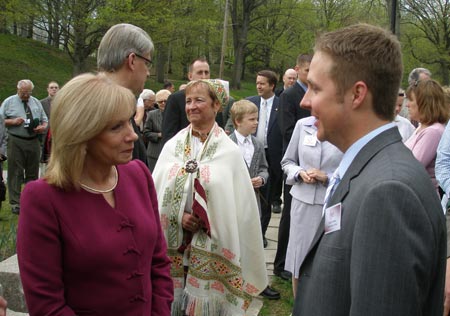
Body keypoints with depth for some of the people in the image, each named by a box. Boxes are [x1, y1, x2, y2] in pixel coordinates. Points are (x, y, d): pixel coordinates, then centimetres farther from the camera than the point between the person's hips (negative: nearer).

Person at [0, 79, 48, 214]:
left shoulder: (36, 102, 14)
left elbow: (45, 120, 17)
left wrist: (43, 127, -4)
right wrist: (13, 122, -15)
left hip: (34, 141, 4)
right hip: (16, 142, -4)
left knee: (33, 172, 10)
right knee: (15, 173, -3)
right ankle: (15, 203, 1)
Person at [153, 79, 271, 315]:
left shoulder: (229, 152, -2)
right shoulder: (172, 146, 4)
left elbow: (241, 205, -2)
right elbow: (156, 193, 4)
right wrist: (178, 216, -10)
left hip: (212, 249, -2)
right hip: (173, 245, 2)